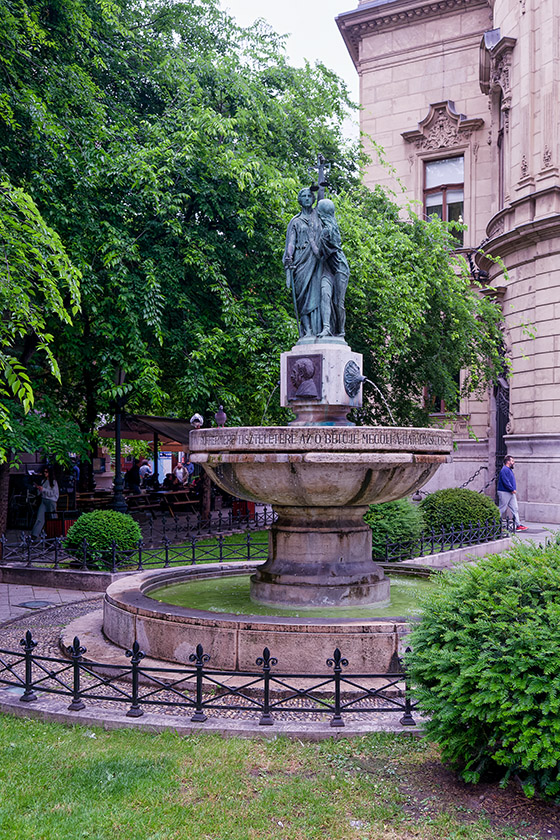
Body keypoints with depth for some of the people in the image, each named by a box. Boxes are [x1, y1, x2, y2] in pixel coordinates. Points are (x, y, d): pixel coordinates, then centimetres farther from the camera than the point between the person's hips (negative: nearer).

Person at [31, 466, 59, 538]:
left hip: (51, 502, -4)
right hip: (43, 501, 4)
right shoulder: (44, 481, 14)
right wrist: (38, 489, -5)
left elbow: (53, 493, -12)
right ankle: (34, 534, -16)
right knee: (40, 518, -9)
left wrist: (43, 489, -16)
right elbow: (39, 493, 17)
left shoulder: (53, 482, -4)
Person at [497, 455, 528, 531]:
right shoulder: (504, 470, -15)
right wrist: (512, 489, -17)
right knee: (502, 510, -3)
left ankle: (518, 525, 6)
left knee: (515, 509, 6)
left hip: (511, 493, 10)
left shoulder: (509, 470, 18)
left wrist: (513, 490, 13)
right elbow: (506, 482, -23)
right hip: (504, 493, -10)